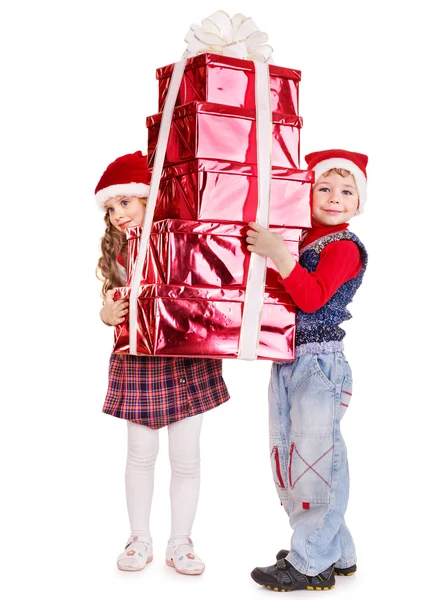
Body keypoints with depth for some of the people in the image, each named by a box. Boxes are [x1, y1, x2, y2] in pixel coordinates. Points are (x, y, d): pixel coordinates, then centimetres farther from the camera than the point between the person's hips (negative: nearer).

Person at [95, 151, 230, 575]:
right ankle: (140, 540, 26)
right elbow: (110, 310, 7)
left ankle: (180, 543, 23)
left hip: (188, 362, -1)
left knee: (186, 458, 6)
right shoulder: (116, 255, 2)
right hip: (138, 364, 1)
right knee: (141, 455, 8)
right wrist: (107, 314, -15)